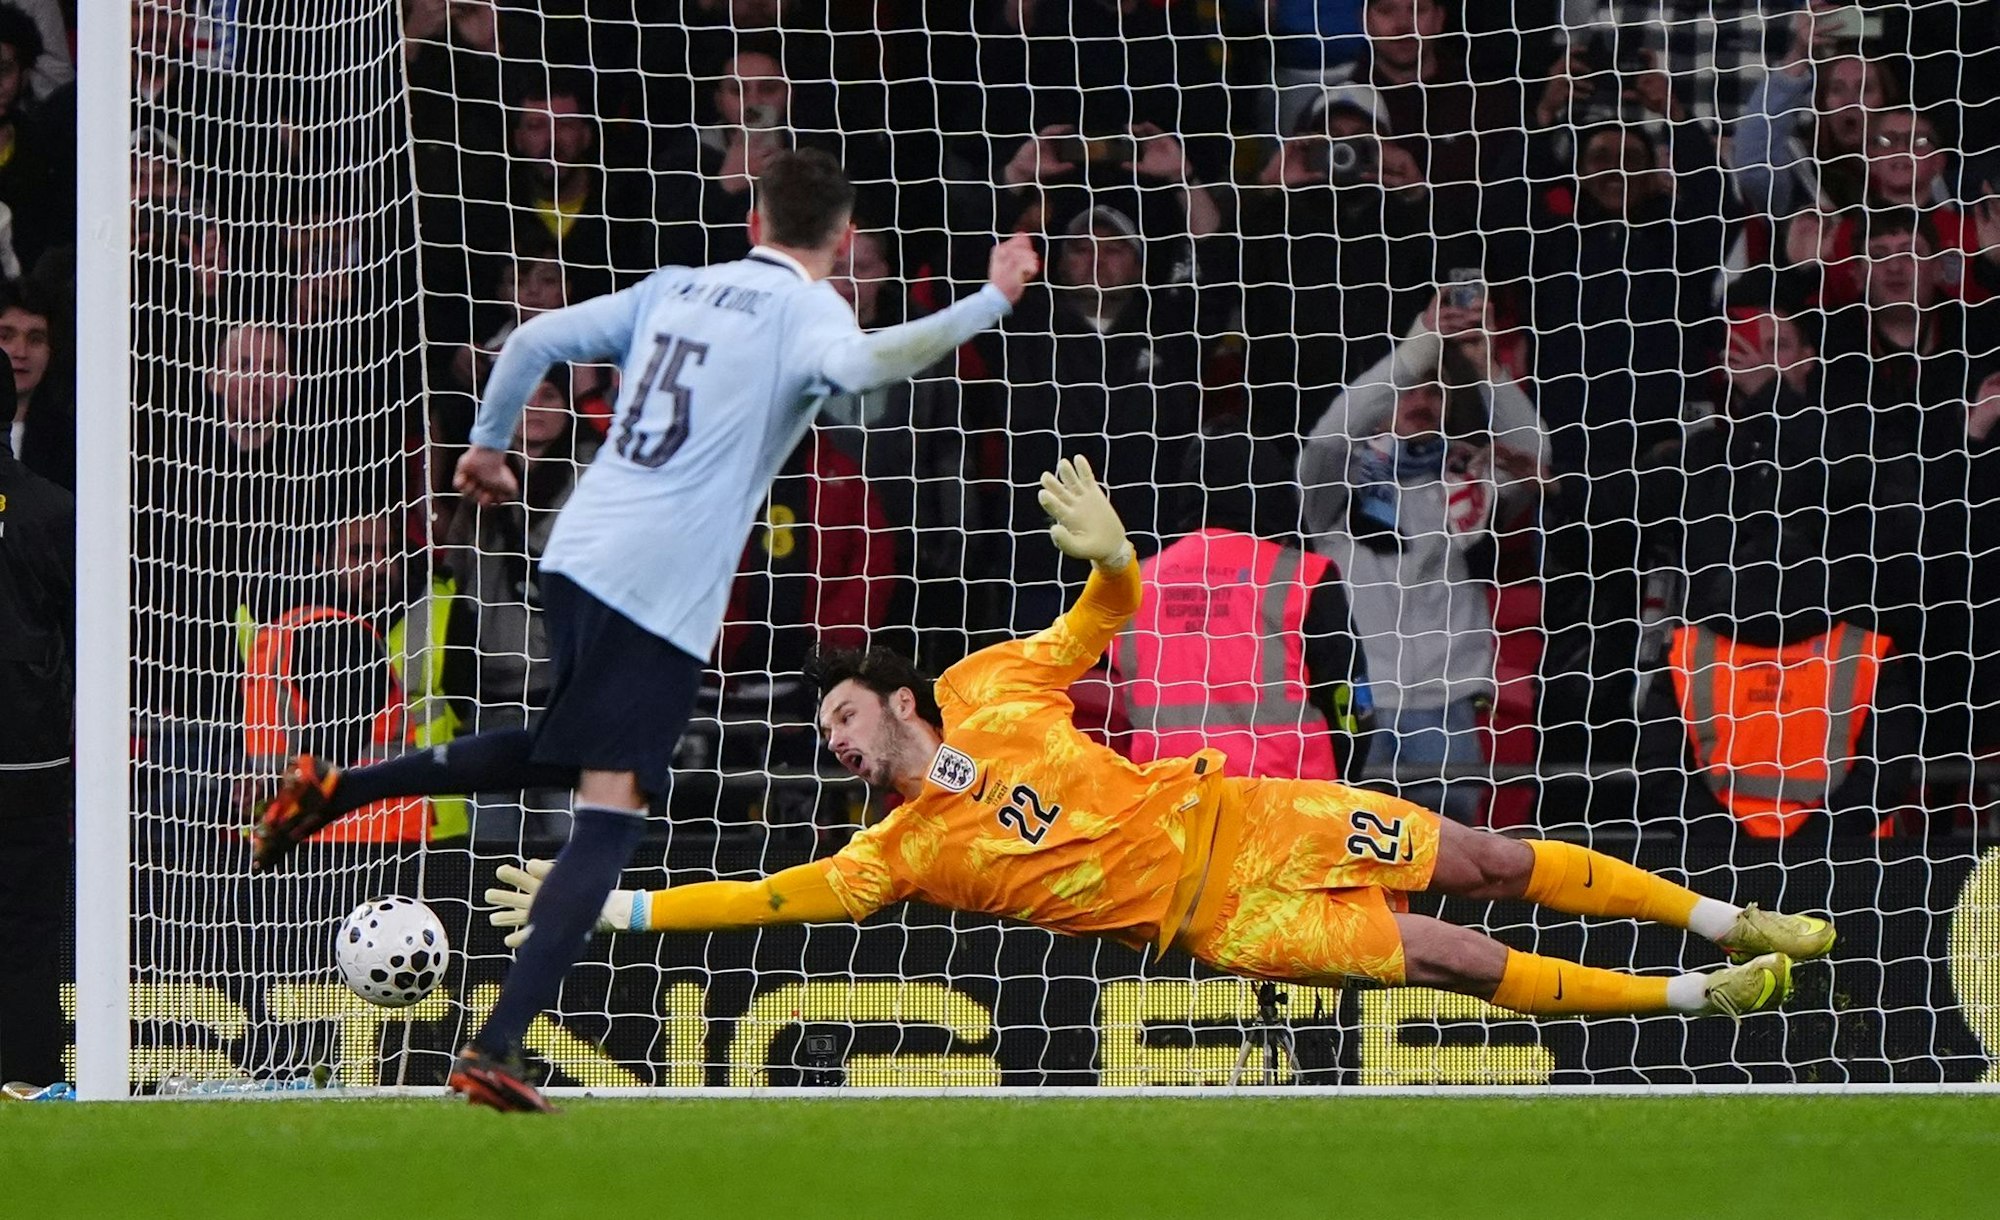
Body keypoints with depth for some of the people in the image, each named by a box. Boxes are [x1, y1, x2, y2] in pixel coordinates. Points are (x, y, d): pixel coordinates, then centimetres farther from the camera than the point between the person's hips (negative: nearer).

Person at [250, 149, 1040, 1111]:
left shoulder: (675, 288, 18)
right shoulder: (802, 311, -2)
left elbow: (531, 341, 19)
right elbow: (858, 363, -26)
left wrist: (488, 445, 33)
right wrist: (988, 306, -23)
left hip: (578, 554, 7)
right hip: (664, 592, -7)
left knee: (557, 755, 30)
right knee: (609, 815, -8)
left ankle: (333, 791, 23)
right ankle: (495, 1050, -17)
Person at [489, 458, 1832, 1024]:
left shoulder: (992, 691, 3)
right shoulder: (899, 852, -3)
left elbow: (1102, 618, 11)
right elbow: (771, 898, -9)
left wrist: (1112, 554, -13)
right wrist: (603, 905, -15)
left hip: (1240, 820, 2)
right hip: (1224, 922, -2)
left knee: (1486, 861, 1)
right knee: (1456, 959, -13)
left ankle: (1730, 921, 15)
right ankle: (1694, 997, -7)